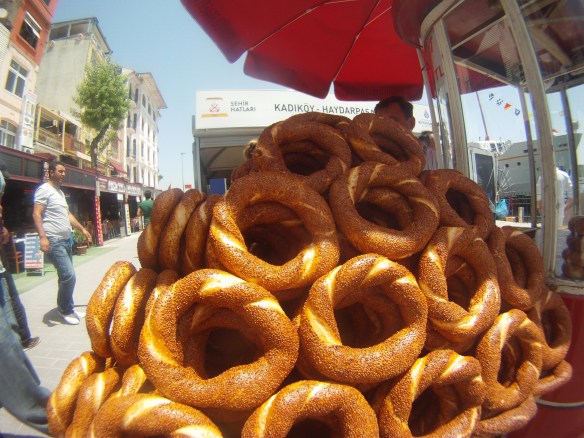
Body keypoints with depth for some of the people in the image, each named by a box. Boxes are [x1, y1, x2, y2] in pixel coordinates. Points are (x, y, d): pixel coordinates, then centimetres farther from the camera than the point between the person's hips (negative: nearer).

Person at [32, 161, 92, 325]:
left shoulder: (60, 192, 19)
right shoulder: (44, 190, -8)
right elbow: (36, 215, -16)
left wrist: (82, 229, 20)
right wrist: (43, 237, -26)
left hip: (66, 240, 9)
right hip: (54, 241, -9)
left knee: (66, 276, 14)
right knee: (69, 276, -13)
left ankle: (67, 309, 25)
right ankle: (64, 309, 5)